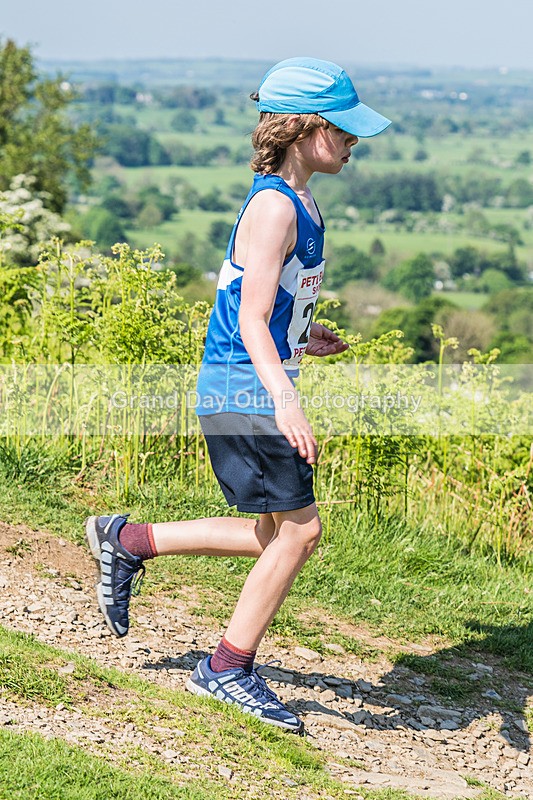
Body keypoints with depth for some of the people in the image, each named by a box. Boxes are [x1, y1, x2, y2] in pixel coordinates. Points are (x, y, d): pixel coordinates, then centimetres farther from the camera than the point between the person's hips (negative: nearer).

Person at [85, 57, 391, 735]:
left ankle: (127, 541, 23)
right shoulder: (274, 207, -16)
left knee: (281, 533, 12)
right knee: (299, 529, -5)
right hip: (246, 388, -10)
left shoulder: (298, 204, 14)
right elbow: (251, 321, -23)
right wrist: (284, 399, -34)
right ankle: (229, 669, 8)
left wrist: (300, 340, 28)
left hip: (259, 383, 10)